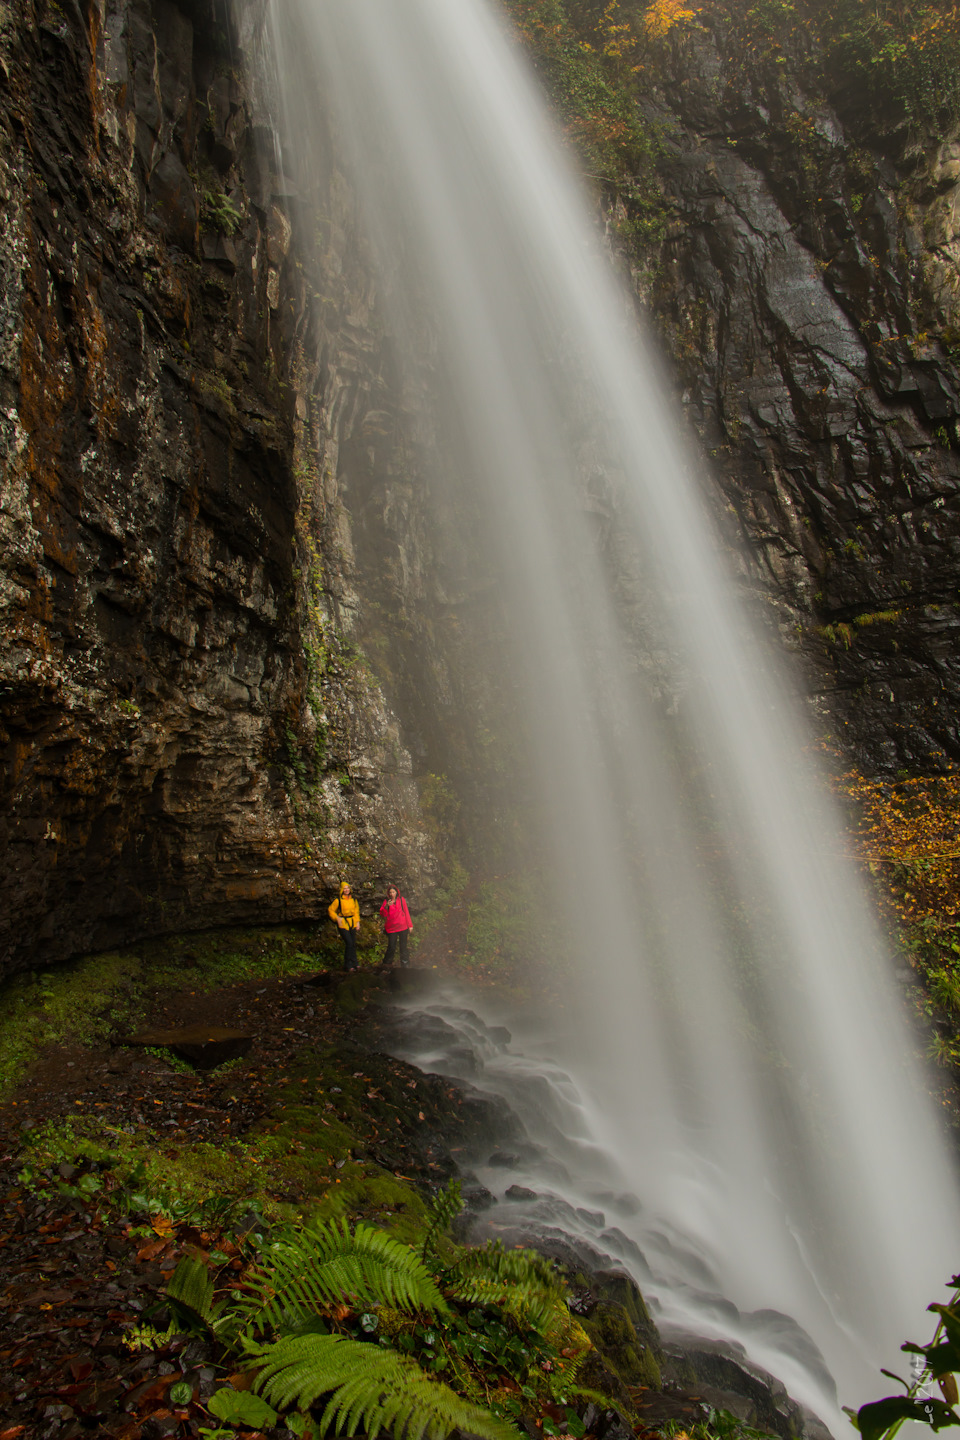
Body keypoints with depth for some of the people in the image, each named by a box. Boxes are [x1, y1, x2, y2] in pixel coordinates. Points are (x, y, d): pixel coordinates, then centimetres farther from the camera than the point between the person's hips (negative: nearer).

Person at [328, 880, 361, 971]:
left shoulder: (353, 899, 8)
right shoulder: (338, 900, -8)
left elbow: (356, 911, 19)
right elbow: (330, 910, 0)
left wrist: (357, 922, 11)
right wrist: (337, 918, -13)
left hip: (352, 923, 5)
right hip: (343, 923, -5)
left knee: (353, 944, 5)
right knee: (349, 943, -14)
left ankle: (354, 963, 16)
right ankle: (348, 965, -4)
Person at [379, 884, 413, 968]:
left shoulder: (401, 899, 4)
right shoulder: (386, 901, 3)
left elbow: (406, 912, 6)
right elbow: (382, 913, -7)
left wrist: (410, 925, 4)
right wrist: (386, 906, -25)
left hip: (403, 927, 1)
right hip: (391, 928, -1)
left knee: (403, 946, 7)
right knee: (391, 947, -4)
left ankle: (404, 963, 19)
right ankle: (387, 964, 10)